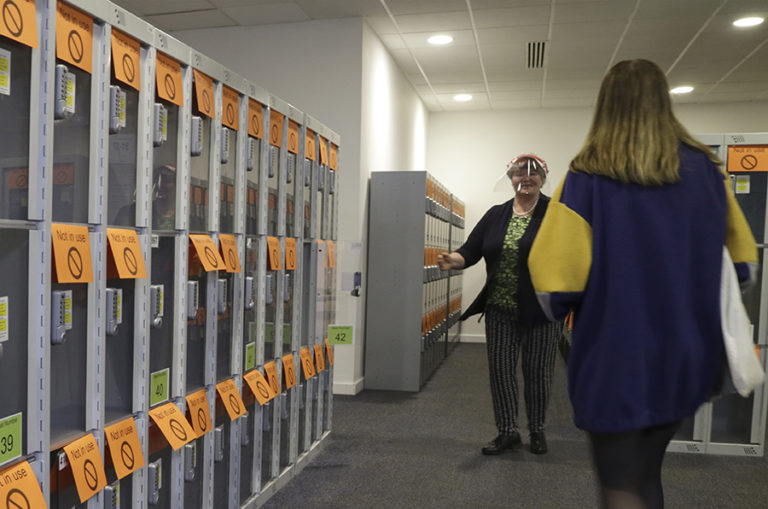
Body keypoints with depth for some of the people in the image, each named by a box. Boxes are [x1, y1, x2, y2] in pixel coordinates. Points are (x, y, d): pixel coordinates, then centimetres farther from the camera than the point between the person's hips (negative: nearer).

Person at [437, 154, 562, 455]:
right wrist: (453, 260, -16)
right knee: (500, 369, 5)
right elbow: (471, 251, 4)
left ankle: (537, 430, 29)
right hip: (500, 309, 3)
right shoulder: (496, 215, 8)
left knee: (538, 371, 8)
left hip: (541, 310, -3)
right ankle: (507, 431, 20)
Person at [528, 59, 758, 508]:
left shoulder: (588, 177, -14)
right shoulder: (706, 169, 0)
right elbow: (743, 260, 8)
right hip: (686, 358, 5)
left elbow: (554, 277, -20)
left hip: (616, 360, -4)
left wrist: (561, 309, 1)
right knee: (647, 473, 24)